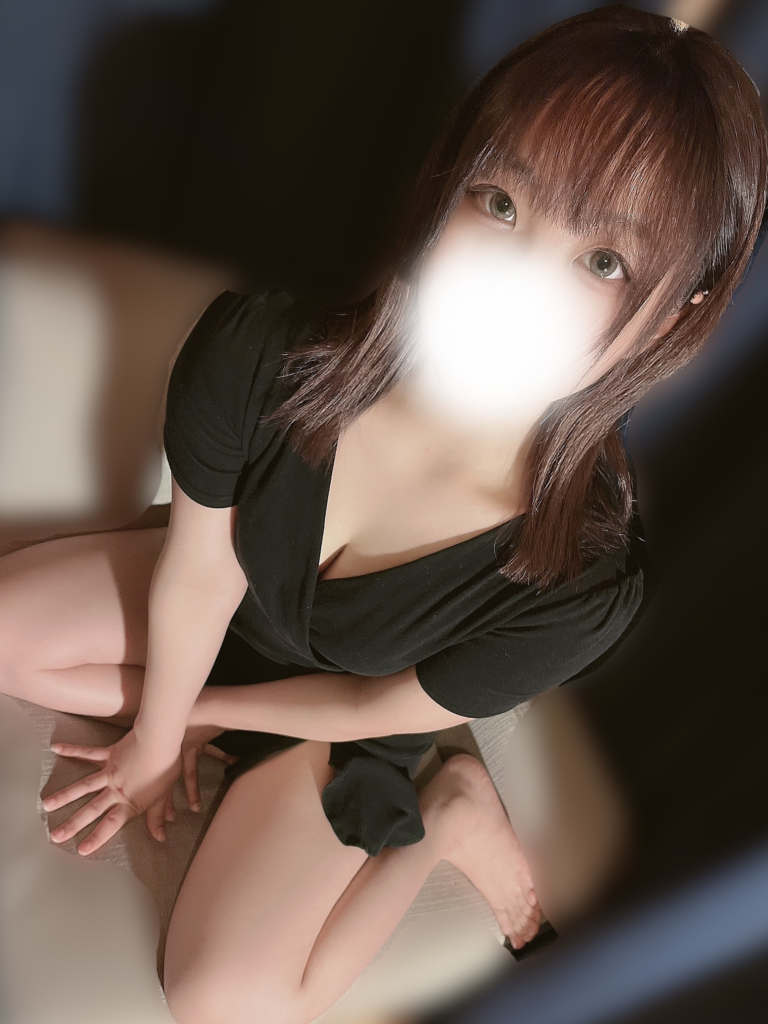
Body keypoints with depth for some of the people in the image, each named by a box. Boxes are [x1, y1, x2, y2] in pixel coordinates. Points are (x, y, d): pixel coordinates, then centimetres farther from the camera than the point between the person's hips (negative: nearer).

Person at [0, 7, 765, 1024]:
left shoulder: (585, 584, -38)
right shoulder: (255, 353, -35)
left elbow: (375, 708, -20)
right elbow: (198, 573, -19)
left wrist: (189, 710, -7)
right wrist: (154, 738, -2)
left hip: (346, 715, -3)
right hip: (237, 602, 4)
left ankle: (443, 814, 8)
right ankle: (217, 742, 3)